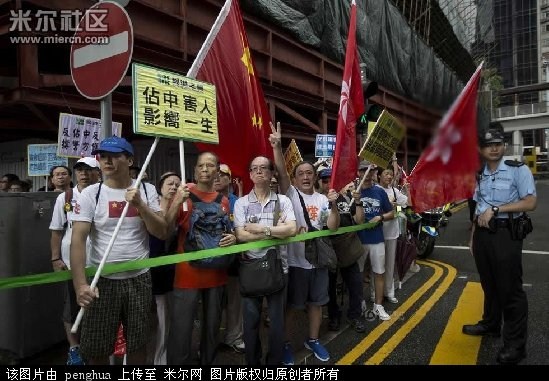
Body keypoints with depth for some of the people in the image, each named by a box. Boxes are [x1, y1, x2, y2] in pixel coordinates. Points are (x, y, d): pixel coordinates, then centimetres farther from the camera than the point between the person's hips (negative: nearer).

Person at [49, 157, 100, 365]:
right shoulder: (65, 198, 1)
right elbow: (57, 231, 4)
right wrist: (56, 259, -1)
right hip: (73, 263, 1)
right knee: (72, 309, 13)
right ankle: (74, 350, 32)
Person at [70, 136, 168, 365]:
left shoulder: (147, 191, 1)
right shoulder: (91, 194, -5)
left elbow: (162, 233, -5)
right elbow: (78, 240, -11)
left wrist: (140, 205, -18)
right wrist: (80, 284, -21)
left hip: (139, 279, 2)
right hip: (103, 280, -1)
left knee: (137, 344, 15)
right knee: (96, 349, 7)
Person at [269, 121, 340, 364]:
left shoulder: (322, 199, 6)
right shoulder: (290, 194, -4)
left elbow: (333, 227, -2)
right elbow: (281, 173, -21)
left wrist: (334, 205, -17)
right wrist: (277, 147, -33)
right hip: (294, 260, -4)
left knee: (316, 302, 16)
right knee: (291, 305, 8)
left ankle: (313, 340, 35)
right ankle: (286, 344, 25)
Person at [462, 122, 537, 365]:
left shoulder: (518, 170, -6)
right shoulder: (479, 176, 12)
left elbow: (530, 203, -14)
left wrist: (496, 209, -18)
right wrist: (473, 237, 14)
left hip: (505, 234, -6)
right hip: (482, 234, 6)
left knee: (510, 288, 0)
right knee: (489, 284, 18)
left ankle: (515, 344, 12)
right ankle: (491, 324, 36)